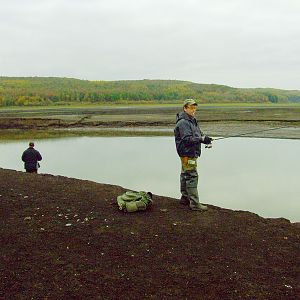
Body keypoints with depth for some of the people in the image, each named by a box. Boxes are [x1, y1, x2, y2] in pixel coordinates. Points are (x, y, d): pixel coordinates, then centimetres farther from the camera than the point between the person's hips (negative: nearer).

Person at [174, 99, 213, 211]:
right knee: (192, 176, -11)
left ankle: (185, 198, 29)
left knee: (185, 175, 17)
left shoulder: (192, 120, 17)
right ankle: (194, 203, -9)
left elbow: (198, 134, 18)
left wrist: (205, 138, -4)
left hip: (192, 153, 11)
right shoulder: (183, 122, -16)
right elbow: (187, 139, -24)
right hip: (187, 154, -11)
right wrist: (202, 139, -30)